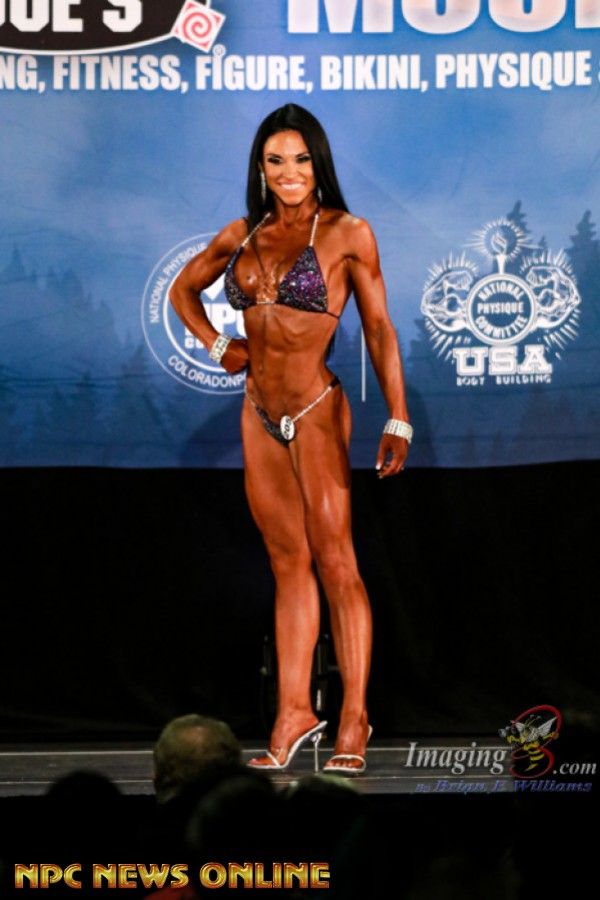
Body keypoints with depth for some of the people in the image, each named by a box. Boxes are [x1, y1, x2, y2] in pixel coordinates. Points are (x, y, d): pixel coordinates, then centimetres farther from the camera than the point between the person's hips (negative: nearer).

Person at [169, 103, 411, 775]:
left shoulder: (347, 234, -4)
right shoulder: (243, 235, 9)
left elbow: (379, 328, -4)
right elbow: (183, 289, 25)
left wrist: (397, 420, -9)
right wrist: (217, 345, 10)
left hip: (316, 411, -5)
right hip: (259, 415, 5)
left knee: (333, 559, -6)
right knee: (288, 564, 8)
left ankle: (353, 720, -4)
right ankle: (294, 714, 10)